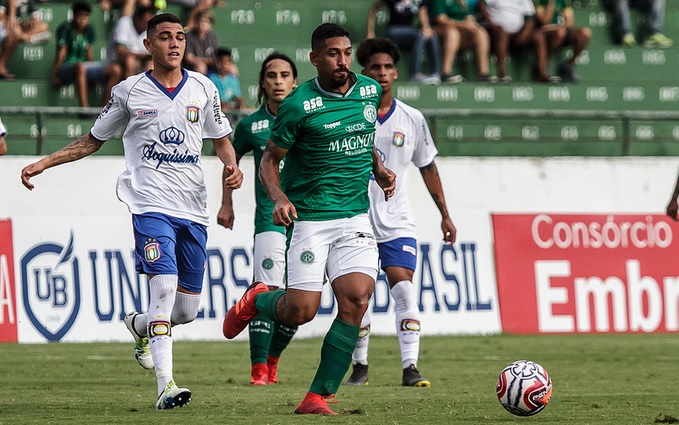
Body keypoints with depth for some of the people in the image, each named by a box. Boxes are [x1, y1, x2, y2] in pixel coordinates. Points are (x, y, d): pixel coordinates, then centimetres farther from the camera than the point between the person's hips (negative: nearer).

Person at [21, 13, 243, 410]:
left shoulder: (203, 89, 9)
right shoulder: (129, 91, 3)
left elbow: (221, 139, 20)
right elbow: (93, 140, 14)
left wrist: (233, 166, -2)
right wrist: (44, 163, 6)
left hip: (193, 209, 3)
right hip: (151, 204, -3)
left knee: (187, 310, 5)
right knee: (164, 285, -23)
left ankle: (139, 325, 39)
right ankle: (166, 385, -25)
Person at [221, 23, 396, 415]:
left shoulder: (370, 91, 6)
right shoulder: (299, 105, -10)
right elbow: (269, 161, -1)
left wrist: (378, 170, 11)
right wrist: (280, 198, -19)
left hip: (356, 217, 4)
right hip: (310, 218, -4)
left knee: (356, 299, -16)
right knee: (300, 312, -8)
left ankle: (319, 397, -7)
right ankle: (257, 300, 30)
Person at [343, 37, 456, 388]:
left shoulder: (411, 119, 3)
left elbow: (427, 167, 14)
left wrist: (444, 214, 12)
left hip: (397, 221, 1)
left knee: (404, 288, -12)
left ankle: (410, 368, -14)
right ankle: (360, 365, 16)